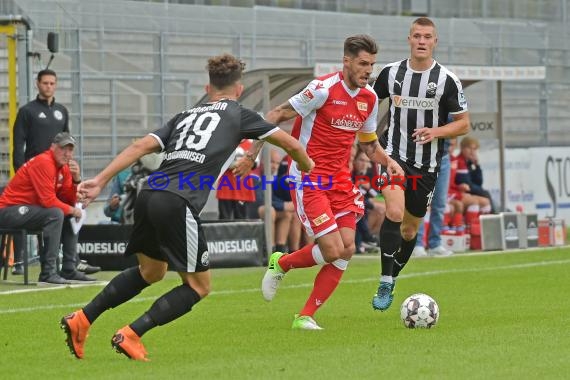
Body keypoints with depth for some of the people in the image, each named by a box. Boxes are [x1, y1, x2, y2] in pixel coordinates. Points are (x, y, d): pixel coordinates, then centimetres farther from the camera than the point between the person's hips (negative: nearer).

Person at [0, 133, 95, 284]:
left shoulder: (64, 167, 10)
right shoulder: (43, 163, -19)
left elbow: (69, 202, 8)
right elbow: (48, 200, -26)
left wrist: (76, 179, -7)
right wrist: (72, 210, -13)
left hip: (29, 210, 10)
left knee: (71, 217, 11)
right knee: (56, 214, -28)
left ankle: (69, 270, 11)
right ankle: (48, 272, -28)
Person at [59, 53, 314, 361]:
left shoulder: (185, 116, 25)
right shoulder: (239, 115, 14)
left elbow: (141, 146, 13)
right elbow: (290, 143, 19)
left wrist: (100, 181, 9)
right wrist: (305, 165, 42)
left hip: (148, 195, 6)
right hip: (178, 204, -6)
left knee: (150, 271, 29)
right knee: (198, 286, 8)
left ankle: (82, 318, 22)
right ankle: (131, 335, -5)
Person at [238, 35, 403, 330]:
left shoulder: (369, 98, 7)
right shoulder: (324, 89, -15)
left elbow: (368, 142, 22)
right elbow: (277, 115, -11)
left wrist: (388, 161, 2)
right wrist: (253, 152, -16)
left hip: (340, 181, 7)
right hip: (308, 179, -7)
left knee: (346, 250, -5)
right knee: (333, 250, -14)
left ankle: (306, 316, 5)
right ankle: (281, 263, 16)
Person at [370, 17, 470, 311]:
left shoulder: (447, 80, -5)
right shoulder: (391, 73, -1)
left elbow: (463, 124, -1)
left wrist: (435, 132, -18)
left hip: (427, 164, 1)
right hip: (394, 155, -1)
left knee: (410, 229, 12)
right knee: (395, 212, -24)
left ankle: (391, 281, 35)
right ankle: (385, 285, -20)